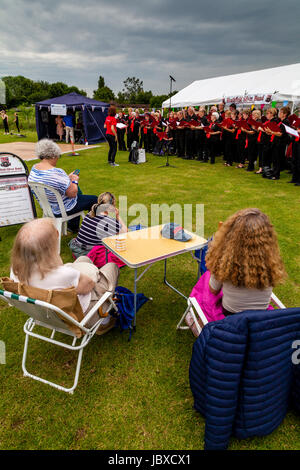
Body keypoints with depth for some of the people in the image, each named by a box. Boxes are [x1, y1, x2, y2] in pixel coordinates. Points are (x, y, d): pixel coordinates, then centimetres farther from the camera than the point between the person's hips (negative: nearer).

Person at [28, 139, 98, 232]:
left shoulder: (34, 169, -6)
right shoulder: (57, 173, -33)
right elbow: (72, 193, -26)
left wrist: (68, 178, 5)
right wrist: (75, 181, -8)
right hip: (62, 210, -9)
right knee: (94, 200, 9)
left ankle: (73, 227, 39)